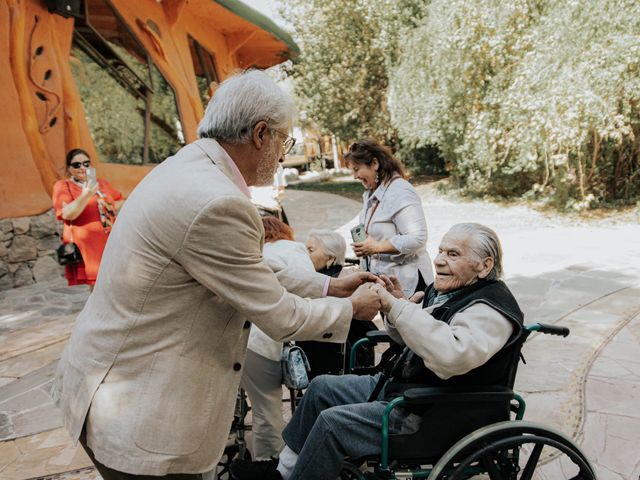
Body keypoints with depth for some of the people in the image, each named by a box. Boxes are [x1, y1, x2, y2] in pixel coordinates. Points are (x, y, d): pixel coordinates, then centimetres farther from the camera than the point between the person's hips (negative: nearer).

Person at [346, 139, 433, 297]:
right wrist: (364, 247, 3)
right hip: (381, 276, 8)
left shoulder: (401, 192, -17)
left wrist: (377, 247, -21)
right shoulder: (371, 193, 10)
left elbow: (417, 239, -23)